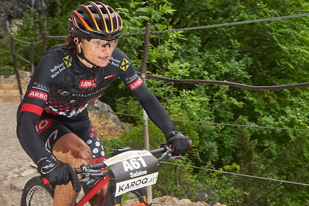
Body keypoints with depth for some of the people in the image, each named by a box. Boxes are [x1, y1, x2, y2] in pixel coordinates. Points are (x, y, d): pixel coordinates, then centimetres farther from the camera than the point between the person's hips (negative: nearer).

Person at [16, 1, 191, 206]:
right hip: (44, 119, -4)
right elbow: (25, 123, -42)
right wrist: (47, 163, -59)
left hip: (77, 119, 4)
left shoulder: (117, 61, -24)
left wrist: (172, 134, -28)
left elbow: (146, 97, -13)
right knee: (81, 157, -33)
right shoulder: (54, 64, -36)